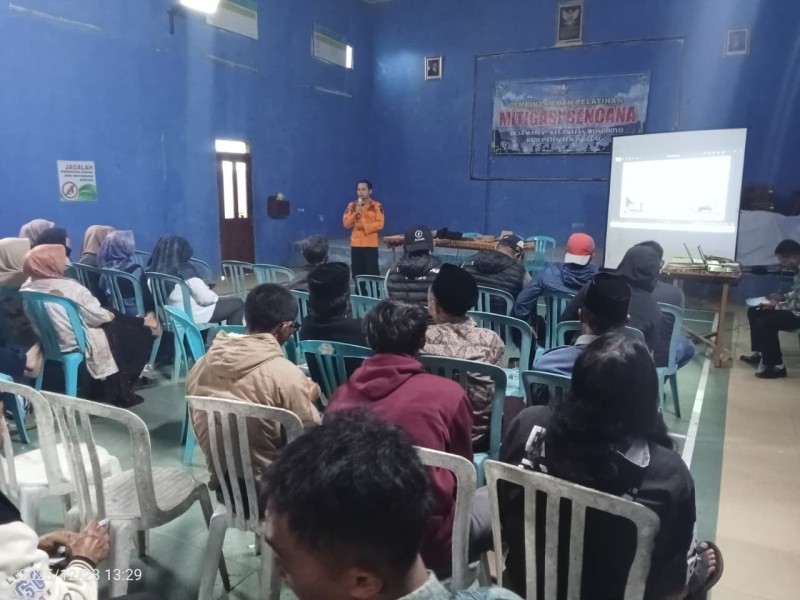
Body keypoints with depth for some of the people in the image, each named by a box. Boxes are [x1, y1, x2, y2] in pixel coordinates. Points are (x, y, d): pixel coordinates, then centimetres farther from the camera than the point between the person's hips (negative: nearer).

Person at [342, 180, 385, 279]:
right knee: (357, 273, 7)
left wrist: (363, 226, -16)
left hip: (371, 245, -3)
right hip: (355, 244, 4)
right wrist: (356, 213, -11)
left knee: (372, 273, -6)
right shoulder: (352, 205, 8)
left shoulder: (376, 206, -2)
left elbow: (380, 224, -8)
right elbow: (346, 224, 2)